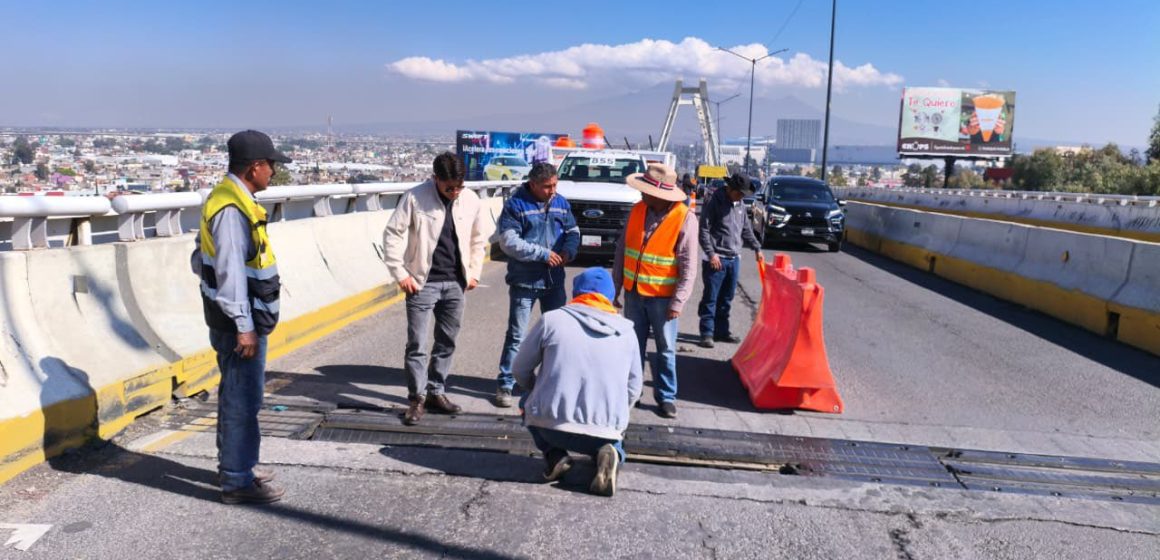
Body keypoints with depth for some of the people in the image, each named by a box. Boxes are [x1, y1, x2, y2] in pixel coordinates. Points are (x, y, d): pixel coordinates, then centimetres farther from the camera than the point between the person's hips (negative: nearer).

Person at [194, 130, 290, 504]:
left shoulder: (229, 199, 12)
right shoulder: (232, 209, -21)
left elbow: (201, 259, 19)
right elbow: (230, 272, -25)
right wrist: (244, 326, -23)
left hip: (237, 319, 11)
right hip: (239, 322, -11)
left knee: (234, 395, 21)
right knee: (243, 401, -3)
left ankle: (234, 465, 34)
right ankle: (237, 481, 6)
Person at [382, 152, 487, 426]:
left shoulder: (471, 200, 0)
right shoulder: (415, 197, -11)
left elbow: (477, 239, 14)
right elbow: (392, 234, -8)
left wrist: (474, 272, 10)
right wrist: (400, 273, -10)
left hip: (455, 283, 4)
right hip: (423, 283, -4)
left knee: (447, 342, 12)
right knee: (417, 344, -2)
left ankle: (436, 392, 26)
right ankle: (417, 398, 10)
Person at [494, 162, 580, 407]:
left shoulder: (561, 203, 5)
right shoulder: (515, 205, -11)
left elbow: (573, 232, 12)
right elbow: (509, 242, -17)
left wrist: (568, 251, -10)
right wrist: (544, 254, -20)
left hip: (554, 280, 5)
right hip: (524, 282, -5)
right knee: (516, 336, 2)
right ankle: (505, 384, 13)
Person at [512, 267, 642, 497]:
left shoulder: (551, 320, 2)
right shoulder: (627, 332, 9)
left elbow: (520, 370, 10)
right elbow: (633, 391, 12)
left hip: (551, 425, -1)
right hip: (606, 432, 2)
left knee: (529, 402, 31)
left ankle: (554, 456, 8)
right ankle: (610, 453, 0)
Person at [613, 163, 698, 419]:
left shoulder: (685, 218, -14)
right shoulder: (637, 210, -1)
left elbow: (688, 266, -13)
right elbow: (622, 249, 7)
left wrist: (678, 302, -15)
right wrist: (616, 285, 7)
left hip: (662, 297, -4)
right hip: (634, 292, 4)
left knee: (665, 349, 7)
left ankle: (666, 396, 20)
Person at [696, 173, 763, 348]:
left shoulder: (740, 205, 12)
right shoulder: (714, 202, -9)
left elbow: (746, 230, 21)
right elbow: (704, 230, -12)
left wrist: (757, 248, 13)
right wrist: (711, 253, -17)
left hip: (734, 258, 7)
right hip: (716, 258, -7)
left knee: (726, 298, 12)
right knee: (710, 298, -2)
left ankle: (722, 330, 21)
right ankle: (707, 333, 4)